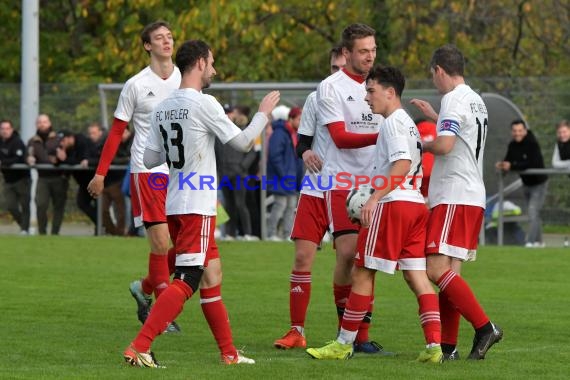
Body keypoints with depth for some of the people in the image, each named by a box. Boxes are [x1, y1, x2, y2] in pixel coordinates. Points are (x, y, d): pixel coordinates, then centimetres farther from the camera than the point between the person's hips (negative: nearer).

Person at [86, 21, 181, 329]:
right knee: (160, 243, -10)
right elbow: (116, 132, 4)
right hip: (147, 171, -4)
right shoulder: (136, 86, -1)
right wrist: (100, 174, 0)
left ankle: (145, 288, 23)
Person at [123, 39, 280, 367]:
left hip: (174, 205, 9)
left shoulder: (163, 109, 9)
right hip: (197, 207, -9)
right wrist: (264, 113, 8)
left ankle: (228, 352, 19)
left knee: (212, 274, 15)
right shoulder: (204, 104, -13)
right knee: (187, 281, -11)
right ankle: (139, 348, -20)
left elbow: (150, 159, 12)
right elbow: (242, 142, -7)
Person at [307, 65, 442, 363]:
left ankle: (344, 343, 3)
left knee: (362, 272, -2)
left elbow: (401, 165, -20)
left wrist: (374, 198, -24)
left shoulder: (393, 123, -8)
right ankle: (434, 345, -7)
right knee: (416, 275, 3)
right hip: (416, 205, 10)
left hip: (392, 204, -10)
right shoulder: (408, 124, 23)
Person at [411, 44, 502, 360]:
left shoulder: (454, 99, -12)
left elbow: (444, 145, -23)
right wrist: (434, 116, 39)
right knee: (448, 273, 8)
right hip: (472, 195, 10)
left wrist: (418, 145, -4)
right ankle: (448, 346, 5)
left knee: (436, 269, -15)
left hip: (454, 197, -10)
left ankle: (484, 327, -18)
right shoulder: (476, 100, 19)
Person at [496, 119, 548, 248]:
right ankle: (539, 241, 27)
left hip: (539, 183, -7)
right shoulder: (512, 145, -2)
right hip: (526, 183, 7)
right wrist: (502, 165, -26)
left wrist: (511, 166, -40)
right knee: (534, 213, 16)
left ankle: (530, 242, -21)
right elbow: (508, 161, -2)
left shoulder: (532, 144, -24)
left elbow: (531, 164, -35)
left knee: (533, 212, -18)